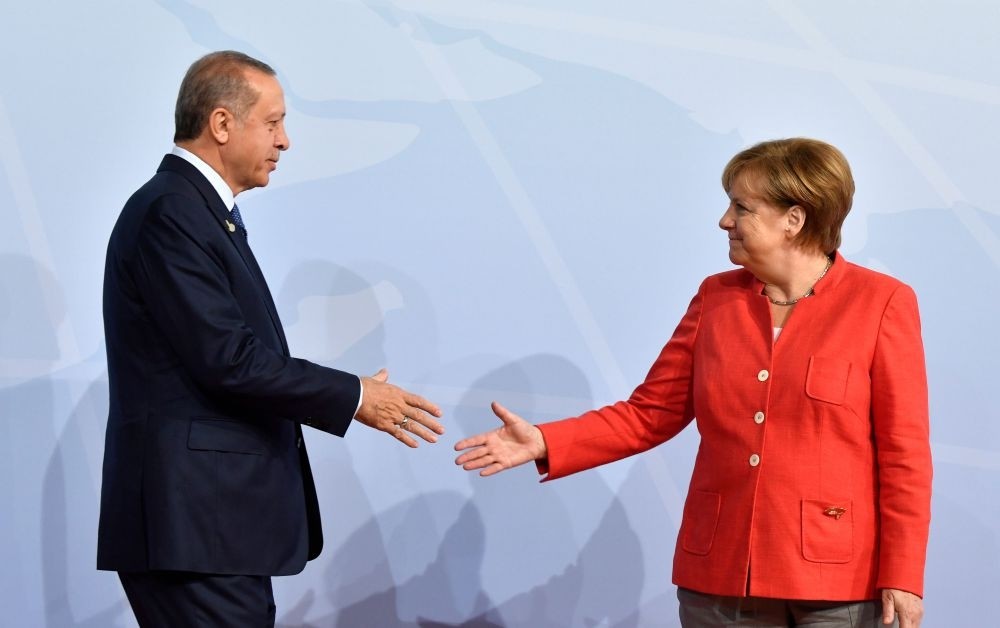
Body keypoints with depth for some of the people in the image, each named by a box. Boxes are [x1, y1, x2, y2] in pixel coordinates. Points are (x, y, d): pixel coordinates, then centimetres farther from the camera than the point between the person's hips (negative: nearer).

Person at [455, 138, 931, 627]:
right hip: (720, 573, 4)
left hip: (836, 584, -4)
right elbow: (650, 413, 8)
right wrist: (545, 444, -4)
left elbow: (903, 454, -6)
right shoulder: (715, 298, 7)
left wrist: (902, 577, -9)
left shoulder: (880, 304, -5)